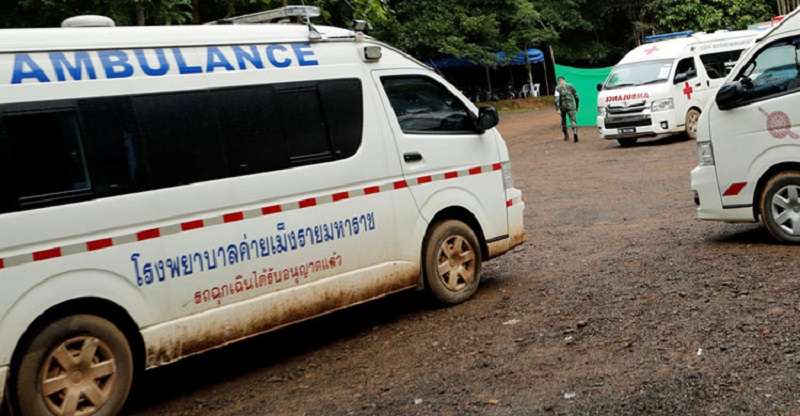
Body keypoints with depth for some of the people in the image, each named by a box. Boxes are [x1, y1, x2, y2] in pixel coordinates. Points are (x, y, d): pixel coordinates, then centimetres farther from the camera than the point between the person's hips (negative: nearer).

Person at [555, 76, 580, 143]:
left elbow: (557, 99, -12)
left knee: (563, 120, 19)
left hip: (563, 106, 0)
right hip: (571, 106, 0)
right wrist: (577, 107, 20)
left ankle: (566, 136, 26)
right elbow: (576, 97, 10)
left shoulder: (558, 88, 2)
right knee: (573, 120, -8)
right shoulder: (570, 86, 10)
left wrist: (557, 109, -16)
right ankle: (575, 133, -33)